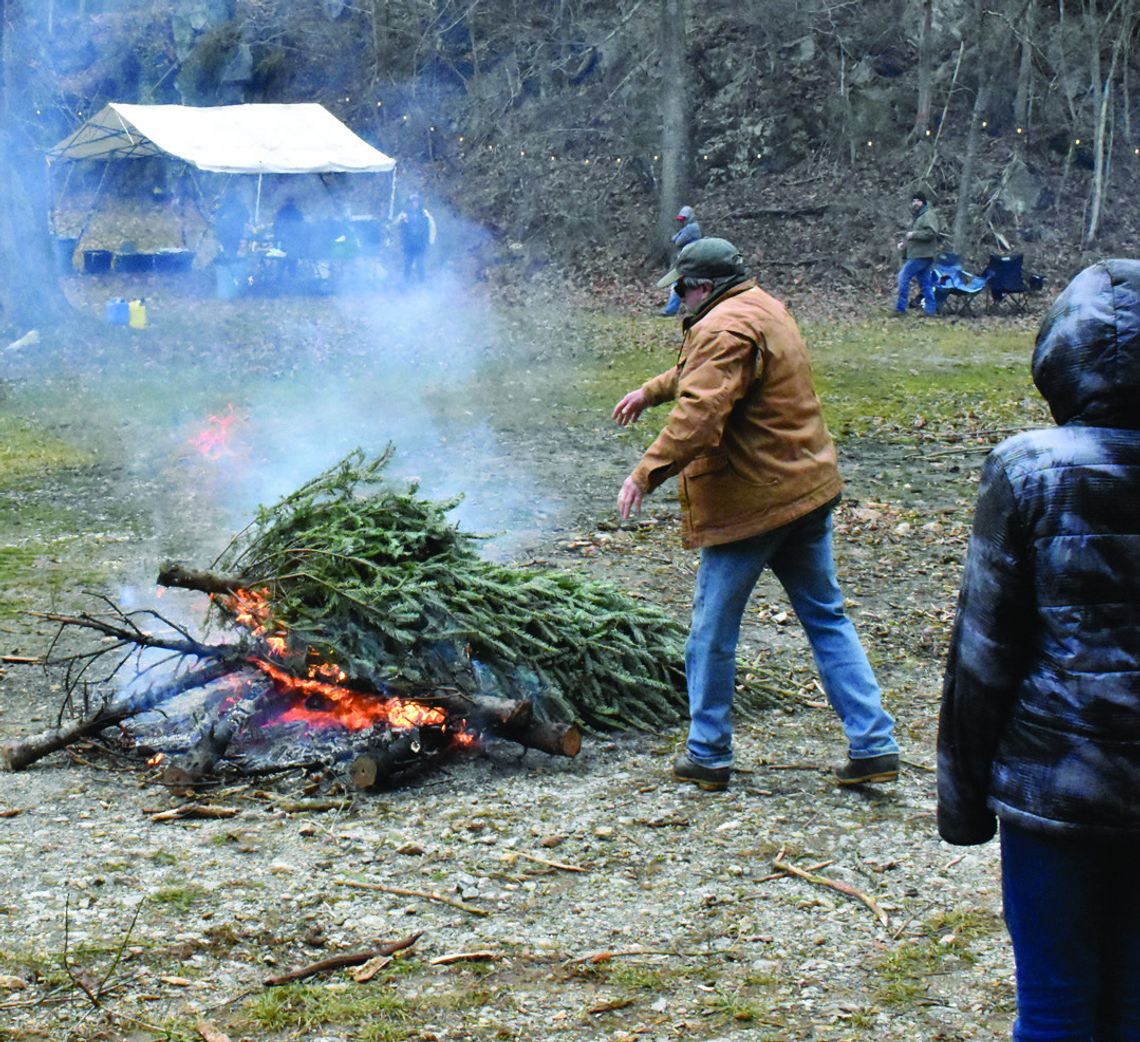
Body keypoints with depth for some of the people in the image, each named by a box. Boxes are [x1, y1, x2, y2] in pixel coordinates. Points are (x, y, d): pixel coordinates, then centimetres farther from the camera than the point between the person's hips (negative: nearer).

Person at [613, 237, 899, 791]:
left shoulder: (725, 328, -17)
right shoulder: (763, 309, 15)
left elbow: (698, 414, -30)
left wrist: (646, 473, -30)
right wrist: (651, 391, 40)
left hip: (752, 500, -9)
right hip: (808, 485, 9)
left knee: (713, 627, 5)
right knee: (826, 616, 13)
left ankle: (707, 754, 15)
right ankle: (873, 744, 10)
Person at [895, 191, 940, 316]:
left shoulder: (928, 215, -10)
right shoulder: (915, 216, 22)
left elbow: (931, 233, -23)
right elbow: (910, 234, 34)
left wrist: (914, 235, -20)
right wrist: (903, 241, 14)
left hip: (922, 255, -10)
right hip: (916, 254, 10)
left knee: (904, 276, -12)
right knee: (925, 283, 9)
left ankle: (901, 308, -11)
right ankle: (931, 309, 11)